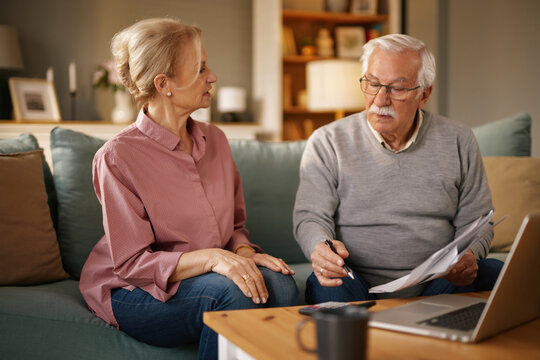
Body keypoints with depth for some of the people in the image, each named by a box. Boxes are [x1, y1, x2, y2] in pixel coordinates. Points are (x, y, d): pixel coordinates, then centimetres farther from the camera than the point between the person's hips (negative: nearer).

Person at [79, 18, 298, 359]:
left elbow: (235, 225, 13)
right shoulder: (117, 157, -15)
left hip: (207, 275, 5)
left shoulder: (215, 140, 6)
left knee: (280, 285, -24)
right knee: (232, 291, -33)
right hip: (133, 291, -5)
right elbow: (132, 263, -17)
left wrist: (243, 251, -12)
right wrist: (210, 257, -31)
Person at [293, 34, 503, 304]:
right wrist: (320, 248, -27)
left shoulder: (458, 142, 7)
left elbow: (474, 218, 11)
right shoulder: (327, 142, 1)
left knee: (494, 272, -24)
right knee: (326, 286, -36)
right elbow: (310, 216, -3)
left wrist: (468, 256, -12)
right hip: (358, 282, -3)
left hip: (437, 281, 4)